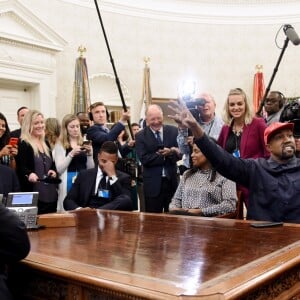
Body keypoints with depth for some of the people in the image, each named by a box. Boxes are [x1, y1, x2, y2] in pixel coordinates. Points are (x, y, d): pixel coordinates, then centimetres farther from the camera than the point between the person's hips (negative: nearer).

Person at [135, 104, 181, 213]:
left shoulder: (173, 131, 4)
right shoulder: (140, 136, -3)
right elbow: (144, 159, -12)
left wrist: (175, 152, -21)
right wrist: (165, 155, -16)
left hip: (172, 181, 2)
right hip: (153, 184, -2)